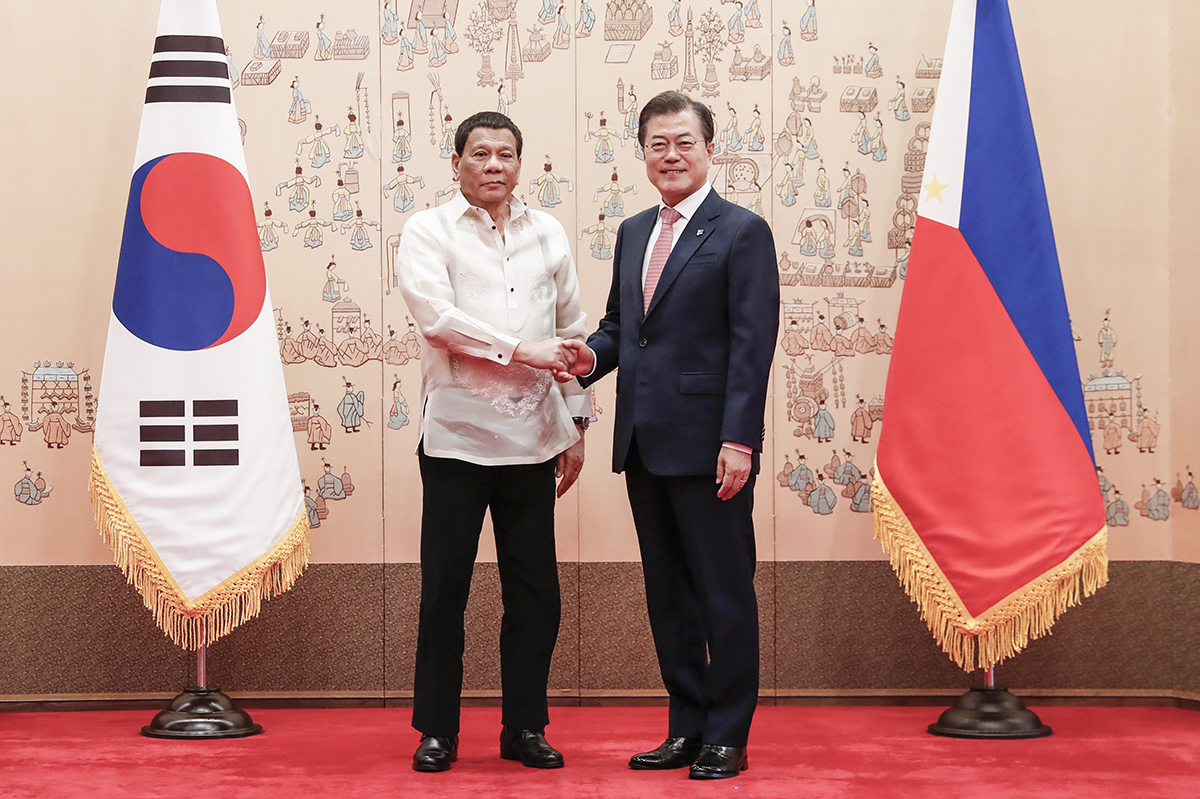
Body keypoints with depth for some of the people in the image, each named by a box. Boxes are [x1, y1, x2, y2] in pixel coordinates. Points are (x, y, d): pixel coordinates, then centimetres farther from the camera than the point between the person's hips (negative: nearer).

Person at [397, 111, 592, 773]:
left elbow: (573, 334, 17)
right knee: (444, 589, 1)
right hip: (457, 433, -3)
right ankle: (437, 731, 13)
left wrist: (577, 424, 14)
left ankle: (525, 726, 17)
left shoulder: (548, 234, 14)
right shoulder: (428, 231, 3)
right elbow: (436, 316, -13)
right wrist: (523, 351, -16)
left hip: (532, 437, 4)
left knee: (535, 592, 5)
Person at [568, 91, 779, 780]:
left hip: (707, 445, -7)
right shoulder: (634, 232, 17)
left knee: (725, 593, 1)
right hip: (645, 441, 7)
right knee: (668, 593, 12)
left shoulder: (742, 232, -5)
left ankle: (728, 738, 10)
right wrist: (593, 357, -1)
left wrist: (739, 440, -18)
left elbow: (753, 345, -11)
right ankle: (687, 728, 22)